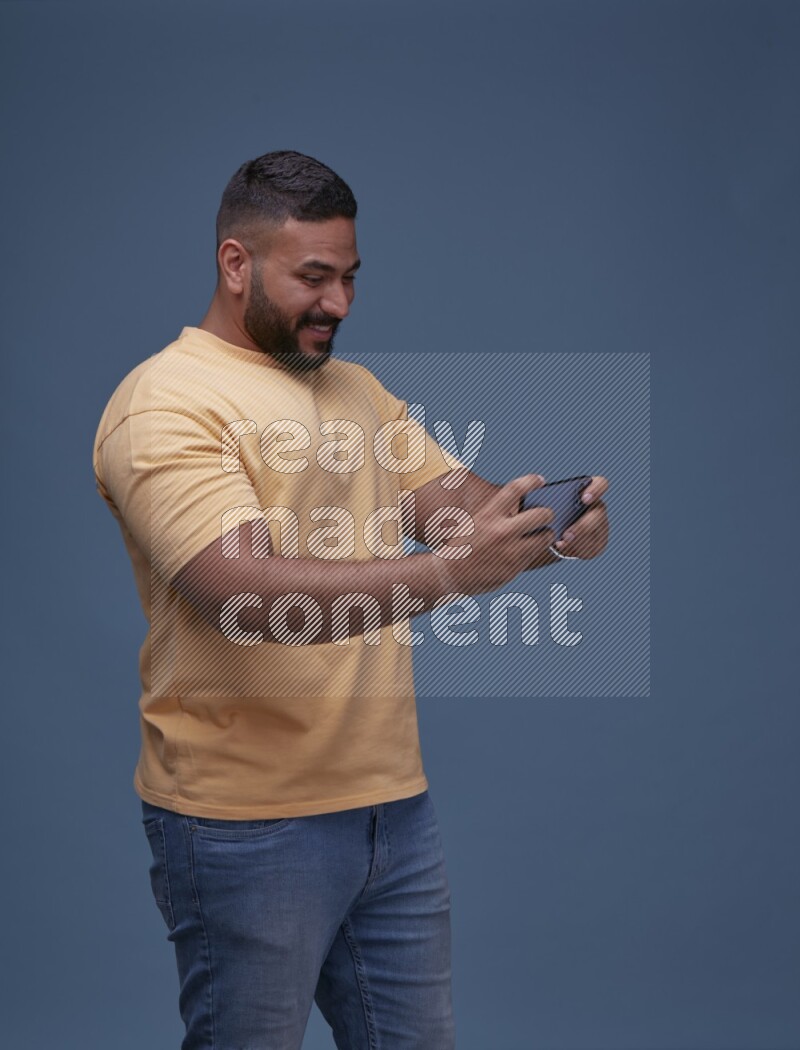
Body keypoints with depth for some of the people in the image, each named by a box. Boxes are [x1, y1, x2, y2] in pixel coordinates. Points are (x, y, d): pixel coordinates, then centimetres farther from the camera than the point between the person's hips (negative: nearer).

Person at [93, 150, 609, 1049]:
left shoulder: (357, 389, 16)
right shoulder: (165, 402, -12)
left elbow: (460, 502, 9)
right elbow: (244, 590, -25)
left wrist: (551, 525, -14)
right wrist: (447, 572, -32)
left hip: (394, 799, 7)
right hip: (248, 821, -7)